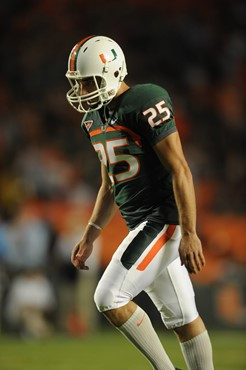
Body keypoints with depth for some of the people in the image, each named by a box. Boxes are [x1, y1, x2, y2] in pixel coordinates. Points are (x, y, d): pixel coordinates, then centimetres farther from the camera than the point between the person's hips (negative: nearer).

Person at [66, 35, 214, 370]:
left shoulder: (145, 103, -16)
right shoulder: (95, 118, 12)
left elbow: (180, 170, -19)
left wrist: (189, 234, -22)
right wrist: (89, 236, 19)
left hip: (164, 217, -9)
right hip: (143, 224, 9)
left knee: (109, 298, -14)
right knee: (181, 317, 11)